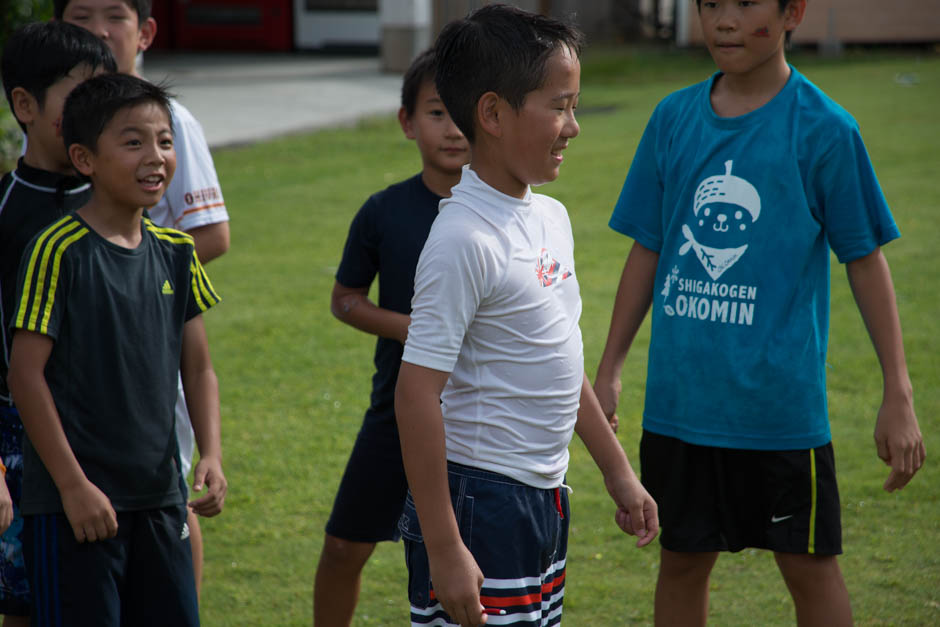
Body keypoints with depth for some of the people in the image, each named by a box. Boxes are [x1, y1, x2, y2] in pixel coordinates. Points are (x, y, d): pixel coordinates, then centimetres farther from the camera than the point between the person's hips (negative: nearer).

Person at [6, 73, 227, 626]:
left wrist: (211, 455, -3)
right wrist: (74, 486, -14)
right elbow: (26, 373, -12)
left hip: (159, 496, 6)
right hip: (75, 501, -6)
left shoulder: (175, 252, 6)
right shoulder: (59, 252, -11)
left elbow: (198, 367, 12)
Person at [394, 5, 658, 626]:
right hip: (480, 503, -9)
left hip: (544, 500, 9)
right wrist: (442, 549, -22)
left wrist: (618, 471, 22)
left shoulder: (551, 216, 8)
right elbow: (418, 393, -20)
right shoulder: (465, 239, -19)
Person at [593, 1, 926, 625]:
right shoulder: (673, 118, 3)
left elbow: (866, 261, -4)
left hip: (781, 402, -3)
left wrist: (899, 394, -6)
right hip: (680, 398, 3)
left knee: (809, 564, 5)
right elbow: (647, 250, 11)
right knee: (682, 558, 13)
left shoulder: (822, 128, -7)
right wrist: (610, 369, 10)